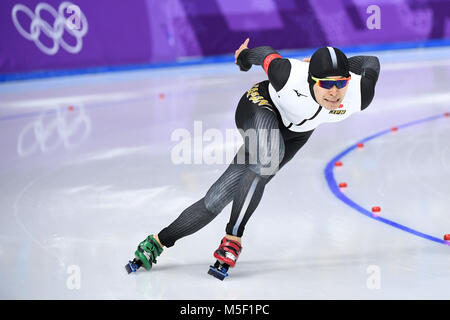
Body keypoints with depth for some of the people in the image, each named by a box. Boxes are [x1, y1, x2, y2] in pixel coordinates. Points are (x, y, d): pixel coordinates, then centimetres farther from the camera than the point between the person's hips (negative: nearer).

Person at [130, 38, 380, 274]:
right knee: (266, 158, -41)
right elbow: (268, 55, -16)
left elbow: (371, 63, -8)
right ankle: (234, 237, -23)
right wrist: (246, 56, 6)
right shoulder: (290, 75, -39)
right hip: (259, 107, -5)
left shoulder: (359, 95, -31)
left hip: (293, 135, 5)